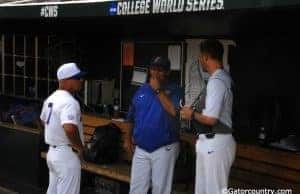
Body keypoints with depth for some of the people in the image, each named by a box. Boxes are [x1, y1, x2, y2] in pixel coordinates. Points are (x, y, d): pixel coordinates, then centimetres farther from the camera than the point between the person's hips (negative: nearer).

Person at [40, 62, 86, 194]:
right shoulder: (69, 102, -21)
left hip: (52, 151, 10)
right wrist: (80, 147, -20)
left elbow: (43, 120, 25)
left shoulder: (51, 98, 10)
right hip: (67, 154, -10)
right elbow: (70, 128, -35)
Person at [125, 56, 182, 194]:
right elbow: (131, 118, 17)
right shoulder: (141, 90, 9)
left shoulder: (174, 90, -5)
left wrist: (158, 90, -19)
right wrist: (128, 138, 9)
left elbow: (174, 111, -24)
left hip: (164, 148, -4)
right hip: (141, 148, 4)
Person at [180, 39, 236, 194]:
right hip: (212, 142, 10)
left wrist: (192, 115, -8)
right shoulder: (222, 78, 10)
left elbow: (210, 119, -25)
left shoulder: (216, 81, -20)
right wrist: (195, 111, 12)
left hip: (214, 144, -10)